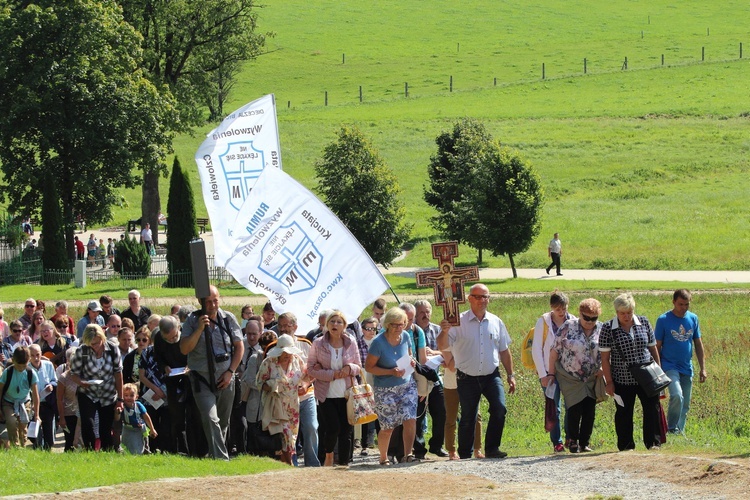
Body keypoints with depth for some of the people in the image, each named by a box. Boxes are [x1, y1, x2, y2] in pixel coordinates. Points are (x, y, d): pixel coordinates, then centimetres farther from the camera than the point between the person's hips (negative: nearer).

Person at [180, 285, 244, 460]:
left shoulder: (228, 318, 3)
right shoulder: (193, 320, -3)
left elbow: (239, 347, 8)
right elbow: (184, 349, -10)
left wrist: (230, 372, -1)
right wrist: (199, 329, -21)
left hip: (225, 380, 3)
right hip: (202, 379, -3)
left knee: (223, 422, 11)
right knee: (210, 419, -19)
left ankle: (219, 455, 26)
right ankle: (221, 459, -24)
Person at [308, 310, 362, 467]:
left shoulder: (351, 343, 2)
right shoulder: (318, 344, -3)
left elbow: (358, 366, 10)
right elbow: (310, 369, -3)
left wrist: (350, 368, -14)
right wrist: (332, 374, -14)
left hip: (347, 393, 2)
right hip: (327, 394, -2)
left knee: (346, 430, 0)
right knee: (333, 428, -10)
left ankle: (344, 464, 9)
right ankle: (328, 454, 20)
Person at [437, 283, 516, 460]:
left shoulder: (496, 322, 7)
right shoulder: (459, 321, -4)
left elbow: (504, 351, 16)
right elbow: (442, 346, -13)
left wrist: (510, 375, 14)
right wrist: (445, 331, -33)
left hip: (491, 376, 2)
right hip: (467, 378, -2)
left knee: (499, 409, -17)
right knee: (468, 418, 3)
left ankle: (492, 448, -6)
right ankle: (465, 455, 16)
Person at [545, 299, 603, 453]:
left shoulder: (602, 330, 1)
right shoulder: (568, 327, -7)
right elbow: (555, 350, -3)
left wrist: (602, 368, -8)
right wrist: (551, 373, -4)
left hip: (591, 379, 3)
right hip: (570, 379, -3)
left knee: (590, 412, 0)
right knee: (574, 410, -5)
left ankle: (584, 443, 13)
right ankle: (573, 441, 14)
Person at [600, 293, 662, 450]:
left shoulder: (643, 323, 3)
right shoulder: (608, 328, -5)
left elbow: (653, 348, 12)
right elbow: (605, 357, -4)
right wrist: (609, 381, -7)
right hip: (623, 379, -2)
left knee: (652, 408, -3)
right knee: (624, 414, 6)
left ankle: (653, 443, 3)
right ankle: (626, 446, 16)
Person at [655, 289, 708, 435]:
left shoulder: (693, 319, 6)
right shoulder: (664, 320, -7)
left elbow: (698, 344, 12)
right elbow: (657, 346, -3)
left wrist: (703, 368, 9)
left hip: (687, 368, 5)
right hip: (670, 366, -5)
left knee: (685, 405, 8)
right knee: (677, 396, -26)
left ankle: (680, 432, 22)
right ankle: (671, 429, -12)